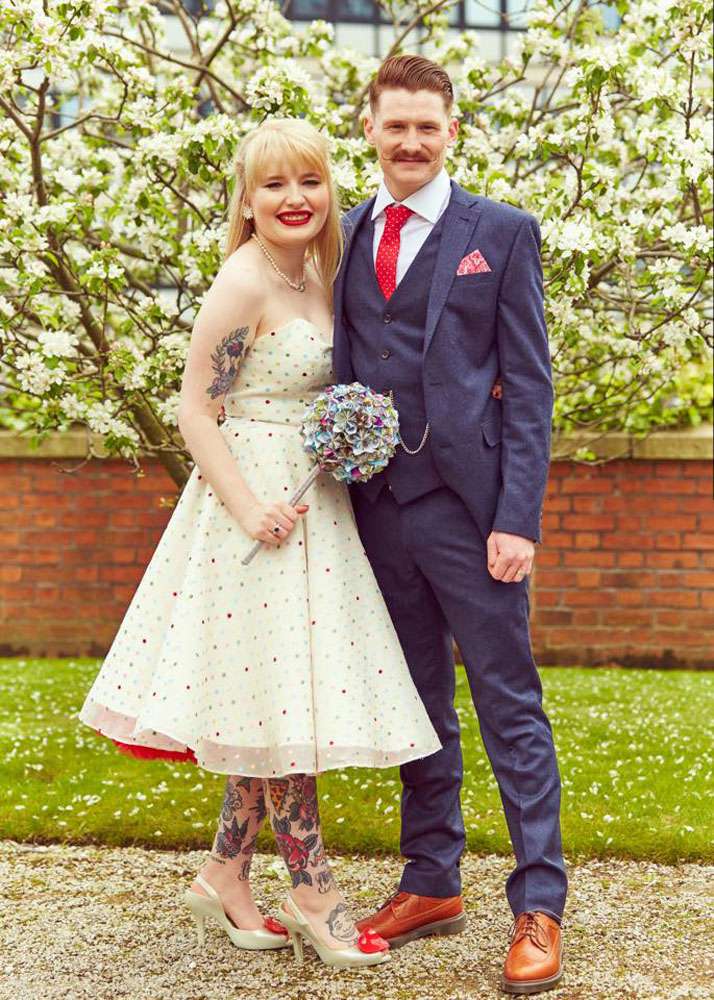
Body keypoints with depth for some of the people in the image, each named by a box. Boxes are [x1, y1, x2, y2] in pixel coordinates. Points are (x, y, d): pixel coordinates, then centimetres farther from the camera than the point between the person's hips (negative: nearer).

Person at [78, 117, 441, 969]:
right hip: (256, 496, -8)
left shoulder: (314, 274, 12)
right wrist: (248, 507, -22)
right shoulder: (245, 282, -13)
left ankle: (226, 877, 21)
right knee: (279, 704, -2)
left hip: (311, 505, 9)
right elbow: (196, 410, -15)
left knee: (276, 702, 10)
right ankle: (313, 895, 8)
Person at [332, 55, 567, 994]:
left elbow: (529, 385, -4)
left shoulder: (503, 232, 0)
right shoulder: (345, 236, 11)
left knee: (510, 705, -1)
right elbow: (339, 370, 13)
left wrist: (517, 517, -12)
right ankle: (432, 883, 25)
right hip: (379, 504, 5)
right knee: (418, 706, 14)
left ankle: (539, 908, 5)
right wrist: (338, 485, 0)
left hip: (467, 503, -4)